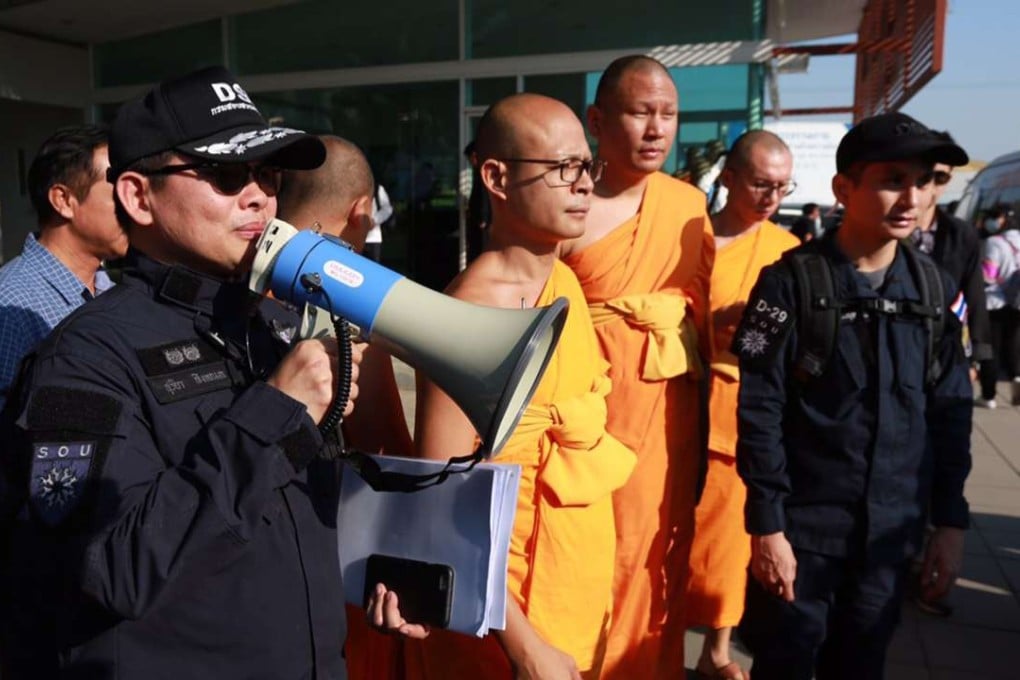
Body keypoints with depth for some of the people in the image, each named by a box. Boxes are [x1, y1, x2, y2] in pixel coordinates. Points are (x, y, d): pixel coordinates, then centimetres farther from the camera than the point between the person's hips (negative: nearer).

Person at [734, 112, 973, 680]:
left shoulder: (937, 289, 3)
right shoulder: (791, 283, -11)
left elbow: (951, 414, 8)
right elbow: (759, 411, -13)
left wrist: (950, 520, 7)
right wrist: (767, 524, -13)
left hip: (894, 530, 4)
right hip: (802, 525, -4)